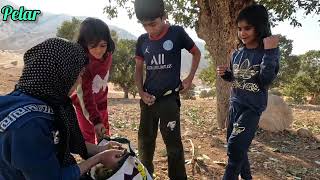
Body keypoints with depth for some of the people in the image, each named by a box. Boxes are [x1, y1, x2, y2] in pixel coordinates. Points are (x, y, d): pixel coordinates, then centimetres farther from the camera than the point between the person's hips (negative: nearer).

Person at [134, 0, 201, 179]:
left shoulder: (177, 33, -8)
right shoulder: (142, 40, 2)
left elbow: (196, 53, 6)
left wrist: (190, 78, -2)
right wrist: (141, 93, 0)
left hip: (169, 99, -4)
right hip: (148, 99, 4)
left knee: (173, 144, 3)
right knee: (145, 142, 15)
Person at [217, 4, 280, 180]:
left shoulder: (270, 51, -10)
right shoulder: (237, 53, 5)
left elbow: (266, 79, -21)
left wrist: (269, 51, -26)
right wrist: (224, 73, -4)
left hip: (253, 107, -6)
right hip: (235, 104, 6)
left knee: (236, 145, -13)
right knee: (235, 145, 15)